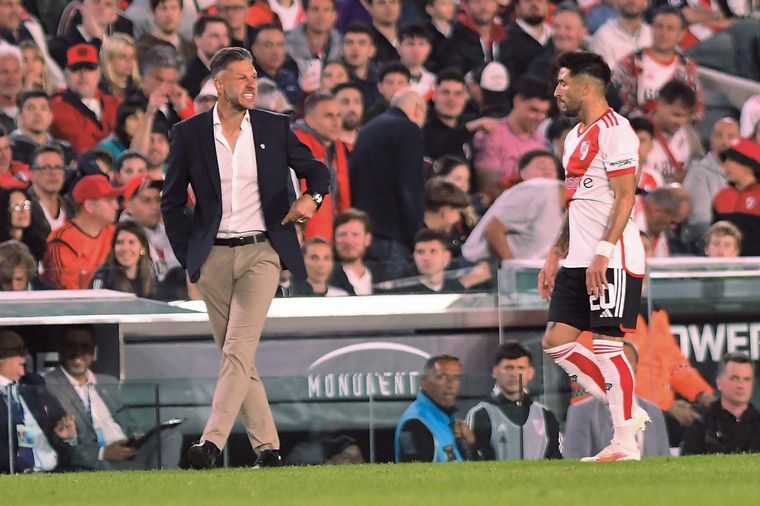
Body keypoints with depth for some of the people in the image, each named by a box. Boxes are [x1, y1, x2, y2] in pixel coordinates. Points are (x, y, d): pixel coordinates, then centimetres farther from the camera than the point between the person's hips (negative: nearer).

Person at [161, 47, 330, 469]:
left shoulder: (275, 128, 4)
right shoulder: (190, 133, 4)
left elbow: (317, 170, 15)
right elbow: (172, 202, 11)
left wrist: (312, 197, -7)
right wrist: (187, 256, 4)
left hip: (262, 252, -2)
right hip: (213, 256, 2)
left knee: (239, 350, -16)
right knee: (238, 358, 4)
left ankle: (213, 442, -24)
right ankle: (268, 447, 11)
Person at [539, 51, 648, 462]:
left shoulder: (614, 130, -11)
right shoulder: (576, 136, 19)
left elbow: (625, 197, -17)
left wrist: (603, 252, -23)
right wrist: (556, 255, 21)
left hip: (611, 260, -10)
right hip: (578, 259, 10)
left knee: (607, 345, -9)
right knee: (556, 343, 5)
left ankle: (625, 444, -3)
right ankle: (629, 414, 11)